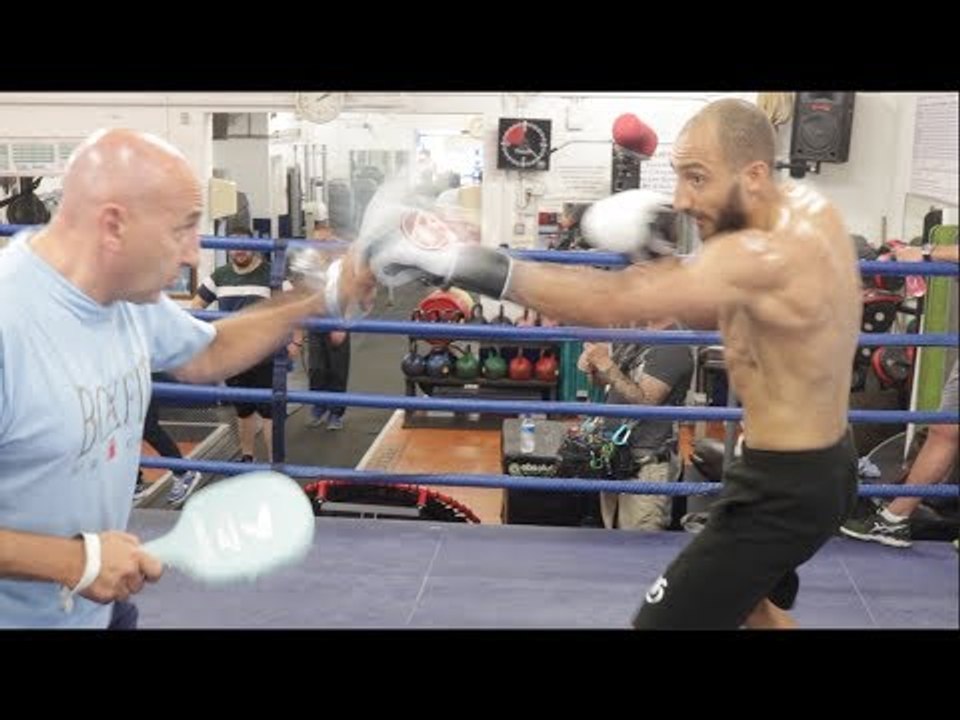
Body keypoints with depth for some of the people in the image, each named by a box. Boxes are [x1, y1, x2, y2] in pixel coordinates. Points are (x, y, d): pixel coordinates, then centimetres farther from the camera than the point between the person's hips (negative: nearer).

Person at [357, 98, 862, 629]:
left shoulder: (771, 254, -29)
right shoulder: (808, 208, 0)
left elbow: (608, 303, -35)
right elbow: (710, 316, 10)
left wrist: (456, 262, -37)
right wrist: (656, 253, -8)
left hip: (785, 489, -10)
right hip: (821, 469, 10)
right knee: (754, 599, 33)